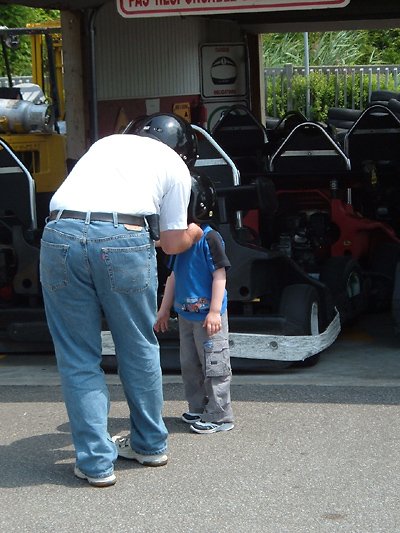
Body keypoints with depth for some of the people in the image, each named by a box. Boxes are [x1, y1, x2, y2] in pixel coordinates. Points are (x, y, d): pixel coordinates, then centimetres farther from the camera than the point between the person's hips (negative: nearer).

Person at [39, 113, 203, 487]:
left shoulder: (108, 142, 33)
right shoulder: (175, 166, 22)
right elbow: (173, 243, 20)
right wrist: (193, 233, 43)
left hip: (60, 234, 2)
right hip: (123, 239, -2)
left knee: (78, 360, 11)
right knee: (139, 350, 17)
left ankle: (95, 462, 11)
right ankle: (150, 445, 31)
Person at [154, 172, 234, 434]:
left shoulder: (209, 238, -15)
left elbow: (220, 275, -15)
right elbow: (174, 277, 16)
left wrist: (215, 311, -19)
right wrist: (165, 310, 18)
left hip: (208, 315, -8)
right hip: (186, 314, 8)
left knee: (214, 366, -2)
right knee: (189, 364, 16)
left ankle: (219, 415, 4)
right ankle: (198, 408, 28)